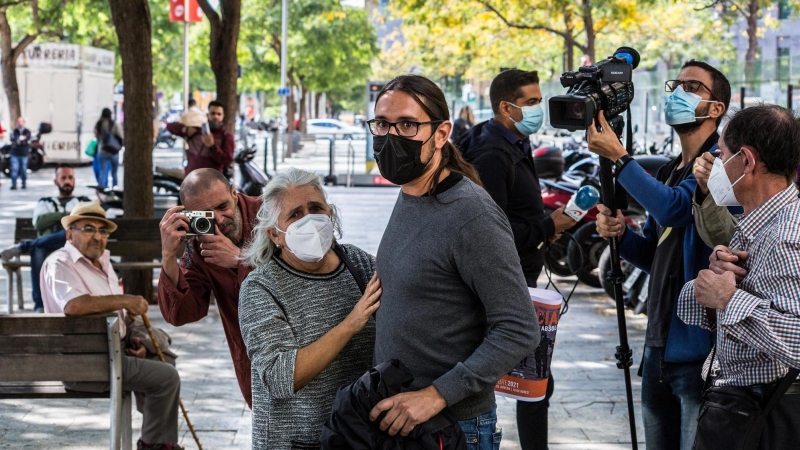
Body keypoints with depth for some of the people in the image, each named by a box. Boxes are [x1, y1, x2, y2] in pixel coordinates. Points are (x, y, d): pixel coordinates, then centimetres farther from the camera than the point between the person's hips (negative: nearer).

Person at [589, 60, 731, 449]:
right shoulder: (669, 172, 17)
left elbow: (675, 208, -25)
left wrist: (618, 157, -21)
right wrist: (619, 235, 1)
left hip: (699, 348, -9)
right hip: (660, 346, 9)